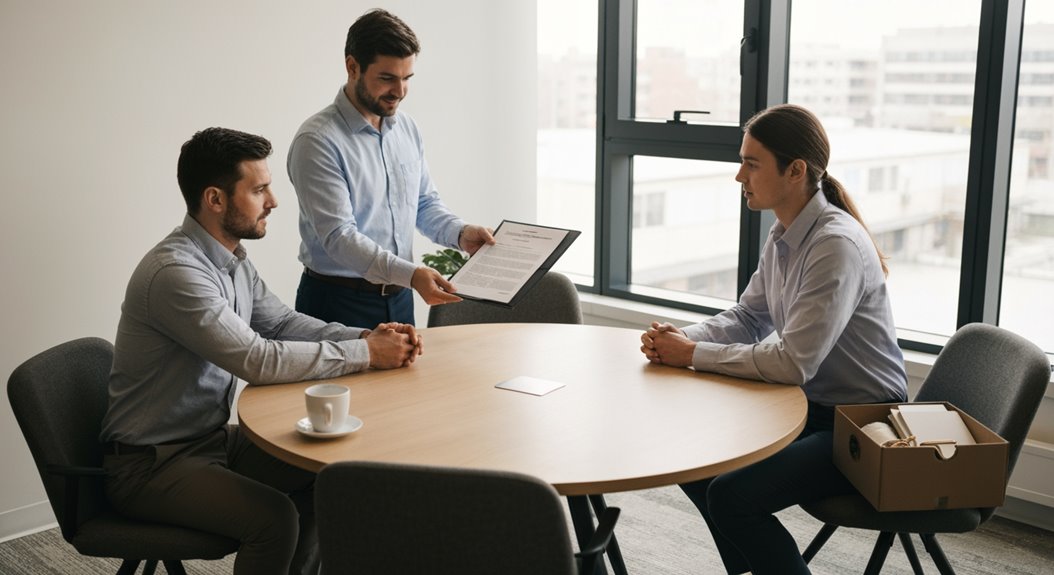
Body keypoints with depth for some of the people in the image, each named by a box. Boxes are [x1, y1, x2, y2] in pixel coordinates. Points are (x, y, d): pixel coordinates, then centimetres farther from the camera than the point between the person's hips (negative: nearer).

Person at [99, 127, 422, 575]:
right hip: (150, 463, -9)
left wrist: (368, 336, -7)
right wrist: (364, 354, -22)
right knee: (275, 517, -25)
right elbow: (259, 361, -30)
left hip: (212, 437, 9)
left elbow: (281, 322, 9)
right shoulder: (175, 271, -26)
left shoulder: (232, 259, 3)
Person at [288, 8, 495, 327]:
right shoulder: (318, 141, -17)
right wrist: (411, 274, -34)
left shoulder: (407, 128, 5)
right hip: (339, 303, -6)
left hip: (399, 298, 7)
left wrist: (460, 234, -5)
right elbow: (338, 235, -24)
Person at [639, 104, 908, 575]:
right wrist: (679, 340, -6)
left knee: (732, 497, -21)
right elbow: (746, 317, 13)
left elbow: (793, 362, -28)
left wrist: (693, 355, -20)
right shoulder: (784, 235, 3)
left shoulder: (837, 245, -24)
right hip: (813, 407, 9)